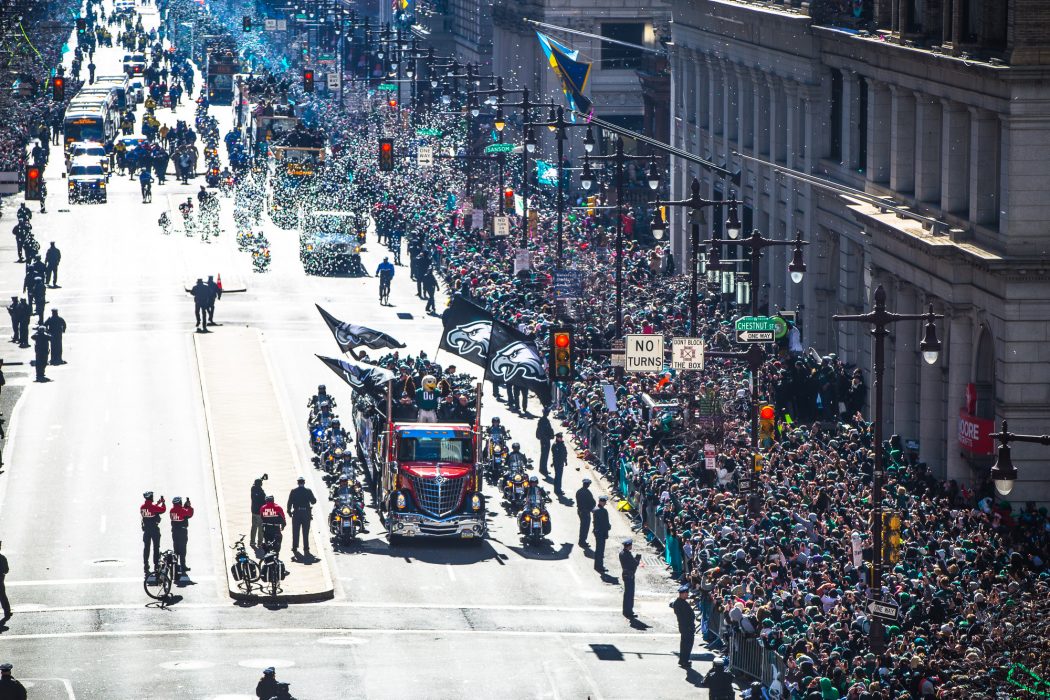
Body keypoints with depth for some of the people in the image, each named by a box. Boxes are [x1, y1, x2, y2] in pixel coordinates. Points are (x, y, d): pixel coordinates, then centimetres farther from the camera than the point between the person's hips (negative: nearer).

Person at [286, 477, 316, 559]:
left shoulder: (293, 491, -4)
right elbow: (313, 501, -1)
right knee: (305, 532, 4)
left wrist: (289, 511, 6)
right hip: (306, 513, 0)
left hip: (296, 513, 0)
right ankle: (306, 548, 2)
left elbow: (289, 502, -5)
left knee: (295, 531, 8)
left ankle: (295, 548, 8)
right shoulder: (308, 491, -5)